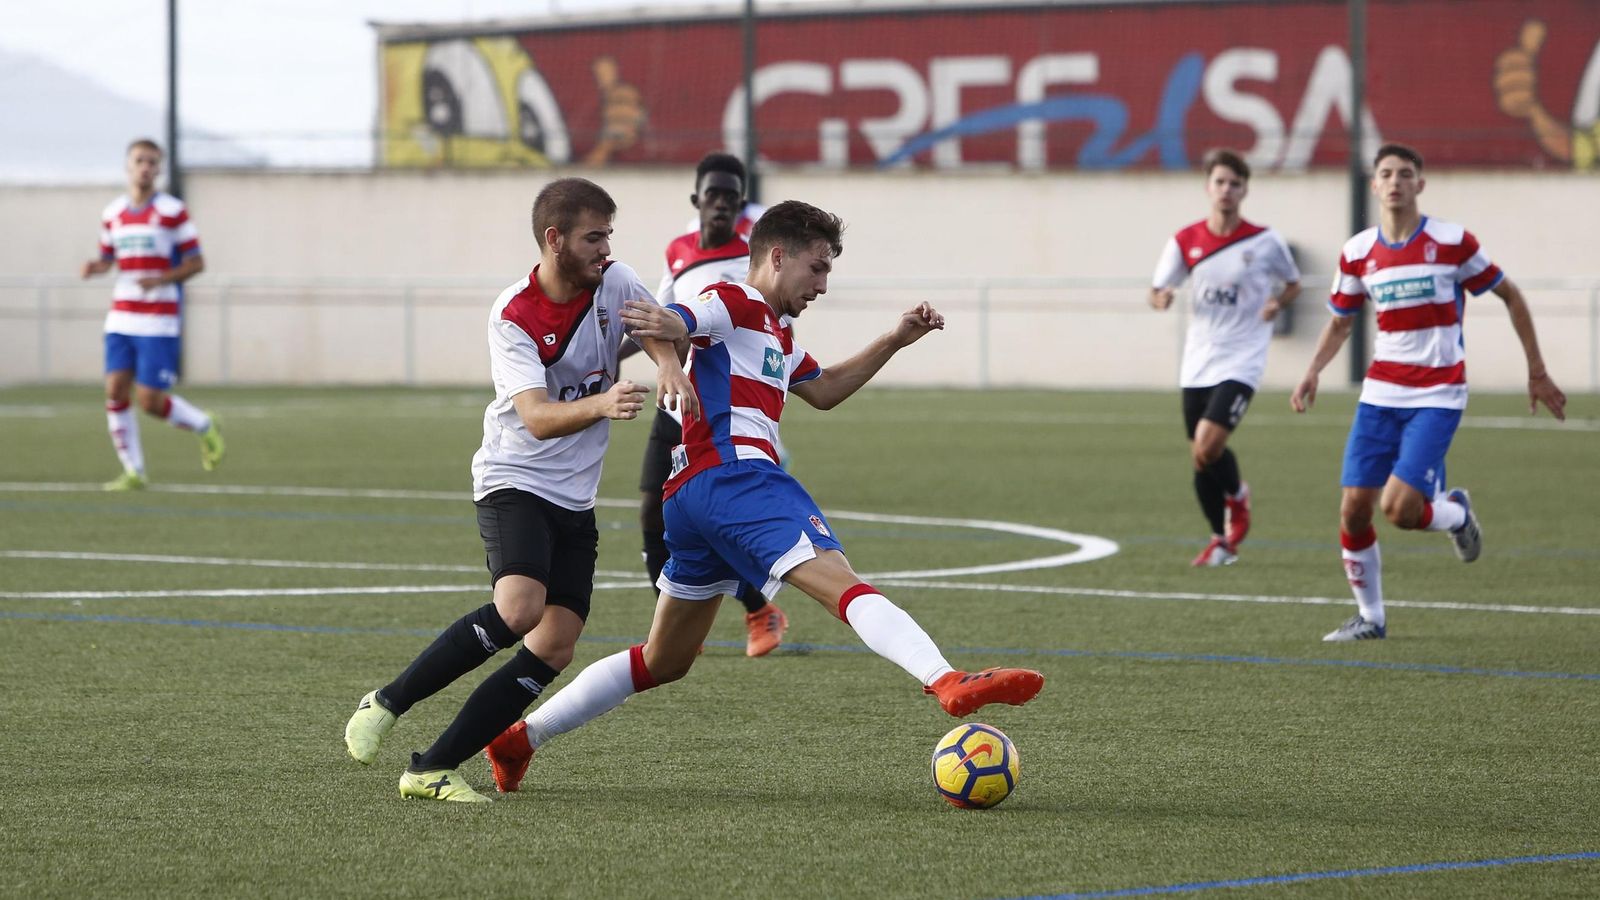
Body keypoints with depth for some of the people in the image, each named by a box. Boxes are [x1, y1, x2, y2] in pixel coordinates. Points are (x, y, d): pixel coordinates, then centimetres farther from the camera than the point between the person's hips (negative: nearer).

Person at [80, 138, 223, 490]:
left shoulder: (173, 211, -6)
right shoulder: (112, 214, 9)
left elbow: (197, 263, -4)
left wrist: (161, 279, -20)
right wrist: (94, 267, -4)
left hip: (159, 322, -5)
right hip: (121, 318, 5)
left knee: (150, 401, -9)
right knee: (115, 392, -5)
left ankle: (205, 427, 19)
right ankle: (133, 472, 6)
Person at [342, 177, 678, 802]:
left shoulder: (615, 284, -2)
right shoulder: (512, 317, -17)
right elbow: (538, 418, -26)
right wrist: (601, 405, -45)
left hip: (576, 500, 6)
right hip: (513, 484, -6)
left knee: (554, 648, -7)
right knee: (519, 608, -30)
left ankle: (433, 768, -2)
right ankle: (386, 704, -12)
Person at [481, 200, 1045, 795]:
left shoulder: (777, 334, 30)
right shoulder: (733, 304, 0)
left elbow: (823, 391, 42)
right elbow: (654, 325, -17)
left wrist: (895, 341, 34)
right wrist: (667, 362, -40)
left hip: (692, 499, 11)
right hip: (731, 474, -11)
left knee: (665, 662, 18)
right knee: (841, 583, -28)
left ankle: (520, 737, 22)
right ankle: (950, 684, -47)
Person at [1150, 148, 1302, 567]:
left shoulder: (1265, 241, -4)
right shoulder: (1185, 242, 1)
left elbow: (1292, 284, 11)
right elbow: (1157, 291, 7)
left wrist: (1277, 303, -10)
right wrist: (1161, 298, -17)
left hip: (1240, 362, -4)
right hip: (1197, 363, 4)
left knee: (1208, 446, -21)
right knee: (1201, 458, 7)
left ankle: (1236, 494, 11)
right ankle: (1222, 540, 26)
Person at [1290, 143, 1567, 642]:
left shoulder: (1452, 242, -7)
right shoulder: (1357, 254, 3)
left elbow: (1511, 297, 3)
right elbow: (1340, 321, 18)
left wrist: (1537, 372, 3)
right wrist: (1312, 373, 0)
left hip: (1438, 396, -4)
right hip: (1381, 393, 4)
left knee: (1399, 508, -18)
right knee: (1354, 507, -3)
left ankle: (1456, 513, 17)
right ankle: (1370, 616, 14)